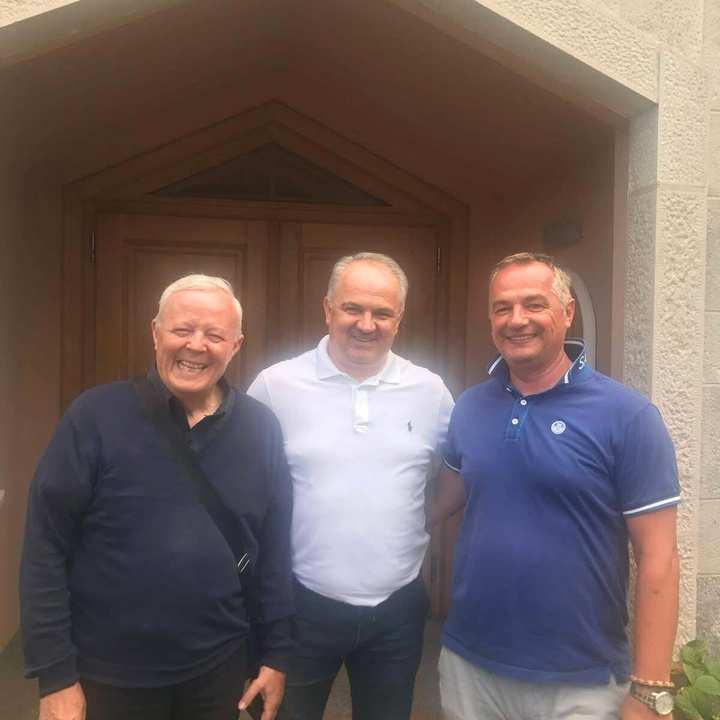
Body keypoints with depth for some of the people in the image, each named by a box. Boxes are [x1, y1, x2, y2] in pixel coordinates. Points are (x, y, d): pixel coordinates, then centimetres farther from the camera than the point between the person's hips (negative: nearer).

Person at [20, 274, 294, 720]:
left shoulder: (261, 428, -5)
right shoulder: (97, 416, -12)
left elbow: (274, 549, 0)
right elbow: (46, 548, -10)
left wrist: (276, 653, 3)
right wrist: (55, 673, -9)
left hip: (220, 667, 2)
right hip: (110, 674, -2)